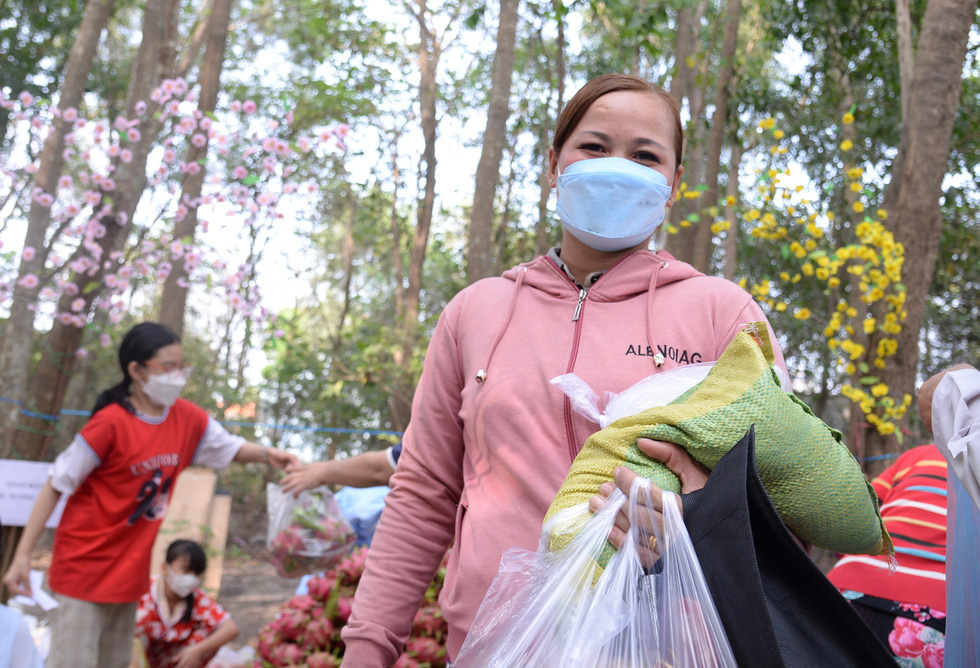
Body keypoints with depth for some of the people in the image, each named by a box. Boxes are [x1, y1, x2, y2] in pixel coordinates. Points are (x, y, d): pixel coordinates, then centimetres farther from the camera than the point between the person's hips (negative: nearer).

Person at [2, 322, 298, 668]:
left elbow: (229, 448, 11)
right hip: (86, 561, -6)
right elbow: (55, 487, -13)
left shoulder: (189, 418, -2)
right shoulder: (110, 423, -19)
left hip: (130, 567, 6)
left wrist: (266, 454, -11)